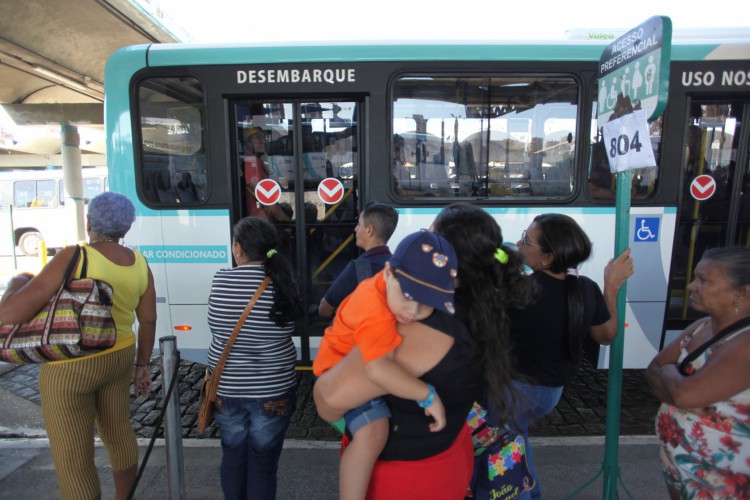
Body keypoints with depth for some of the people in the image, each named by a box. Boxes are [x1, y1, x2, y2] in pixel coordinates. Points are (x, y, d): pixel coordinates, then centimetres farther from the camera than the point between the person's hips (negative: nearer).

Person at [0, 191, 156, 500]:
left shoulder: (73, 258, -23)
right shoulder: (139, 264, -6)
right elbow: (148, 320, 1)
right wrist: (142, 365, 13)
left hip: (71, 370, -6)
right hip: (118, 358, 6)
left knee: (72, 462, 10)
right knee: (118, 432, 25)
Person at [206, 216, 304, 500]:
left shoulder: (221, 280, -11)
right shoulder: (284, 283, -12)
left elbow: (217, 330, -2)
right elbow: (281, 332, -5)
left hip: (226, 389, 2)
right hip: (272, 392, -1)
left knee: (232, 457, 23)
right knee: (263, 465, 13)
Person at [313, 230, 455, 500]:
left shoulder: (391, 285, -15)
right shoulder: (375, 314, -41)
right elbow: (378, 369, -53)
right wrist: (428, 395, -43)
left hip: (372, 364, 9)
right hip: (346, 370, -9)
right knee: (372, 433, -30)